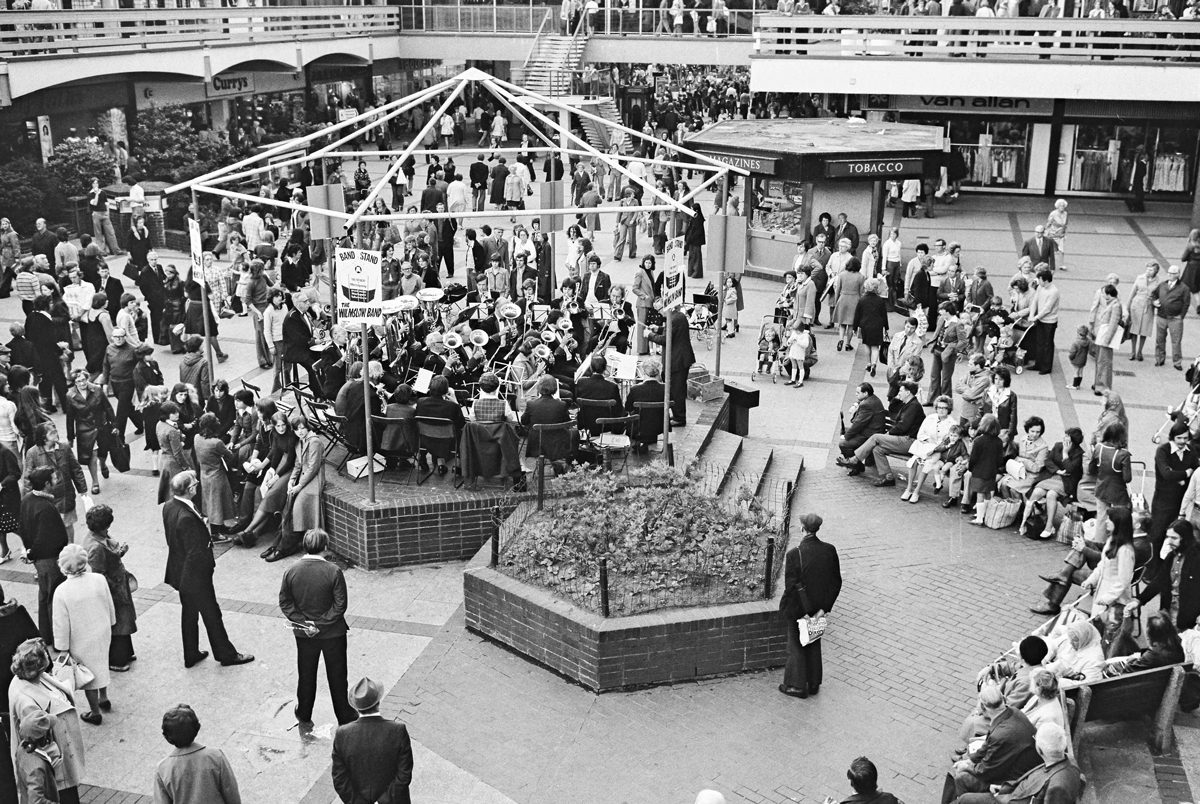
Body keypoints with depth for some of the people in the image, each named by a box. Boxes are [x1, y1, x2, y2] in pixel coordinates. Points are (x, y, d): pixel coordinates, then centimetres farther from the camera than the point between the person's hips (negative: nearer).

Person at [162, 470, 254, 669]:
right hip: (195, 574, -9)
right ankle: (226, 654, 25)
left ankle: (191, 655, 35)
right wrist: (209, 562, -12)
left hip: (178, 570, 9)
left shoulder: (168, 506, -5)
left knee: (188, 612, 22)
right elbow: (196, 552, -28)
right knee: (211, 614, 9)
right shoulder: (186, 517, -33)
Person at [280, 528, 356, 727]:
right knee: (337, 677, 12)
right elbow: (340, 605, -18)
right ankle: (345, 719, 24)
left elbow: (285, 603, -6)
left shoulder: (291, 571, -10)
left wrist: (303, 622, -8)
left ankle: (304, 715, 37)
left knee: (306, 675, 21)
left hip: (304, 634, 3)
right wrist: (321, 623, -12)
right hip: (332, 633, -2)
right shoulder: (333, 571, -19)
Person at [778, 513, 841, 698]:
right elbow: (836, 582, -5)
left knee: (797, 645, 13)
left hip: (797, 607, -5)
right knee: (814, 644, 22)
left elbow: (792, 585, -22)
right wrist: (824, 608, -3)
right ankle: (814, 684, 33)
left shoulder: (794, 554, -24)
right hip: (818, 606, 5)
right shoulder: (830, 550, -9)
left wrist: (805, 611, -11)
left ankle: (798, 686, 24)